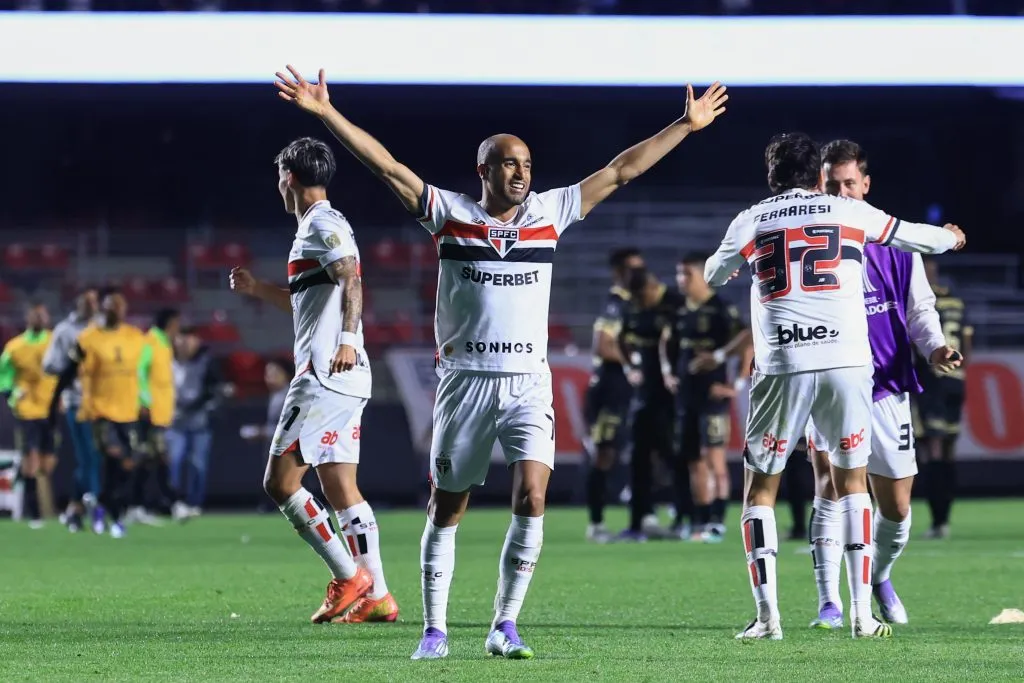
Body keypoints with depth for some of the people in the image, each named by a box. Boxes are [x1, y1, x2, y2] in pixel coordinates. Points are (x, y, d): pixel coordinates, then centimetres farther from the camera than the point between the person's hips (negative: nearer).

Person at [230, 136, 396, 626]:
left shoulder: (322, 225, -8)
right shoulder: (323, 226, 23)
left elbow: (352, 280, -25)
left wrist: (347, 338, -38)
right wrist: (258, 289, 38)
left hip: (324, 377, -10)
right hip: (347, 382, 10)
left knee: (280, 482, -8)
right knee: (340, 488, 9)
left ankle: (348, 576, -8)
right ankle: (376, 596, 6)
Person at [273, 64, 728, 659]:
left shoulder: (550, 211, 6)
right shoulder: (449, 213, 0)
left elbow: (620, 171, 11)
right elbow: (386, 165, -3)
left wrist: (686, 126, 12)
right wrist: (326, 113, -8)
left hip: (528, 382, 1)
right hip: (465, 380, -1)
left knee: (531, 499, -14)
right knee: (447, 508, 5)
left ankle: (505, 626, -4)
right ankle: (435, 630, 16)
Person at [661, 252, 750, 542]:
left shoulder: (720, 309, -9)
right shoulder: (680, 312, 13)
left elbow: (746, 338, -19)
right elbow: (668, 341, 29)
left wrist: (719, 357, -21)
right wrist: (667, 370, 16)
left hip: (712, 393, -8)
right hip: (686, 395, 8)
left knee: (714, 457, -10)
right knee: (693, 461, 9)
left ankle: (717, 522, -11)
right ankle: (701, 522, 15)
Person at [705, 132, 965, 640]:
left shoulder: (750, 222, 12)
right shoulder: (850, 213, 11)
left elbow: (713, 275, 30)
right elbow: (910, 236, 27)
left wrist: (727, 268, 56)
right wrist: (951, 237, 50)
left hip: (781, 367, 0)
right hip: (846, 362, 0)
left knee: (759, 488, 10)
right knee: (852, 483, 14)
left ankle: (767, 615, -1)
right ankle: (862, 614, 7)